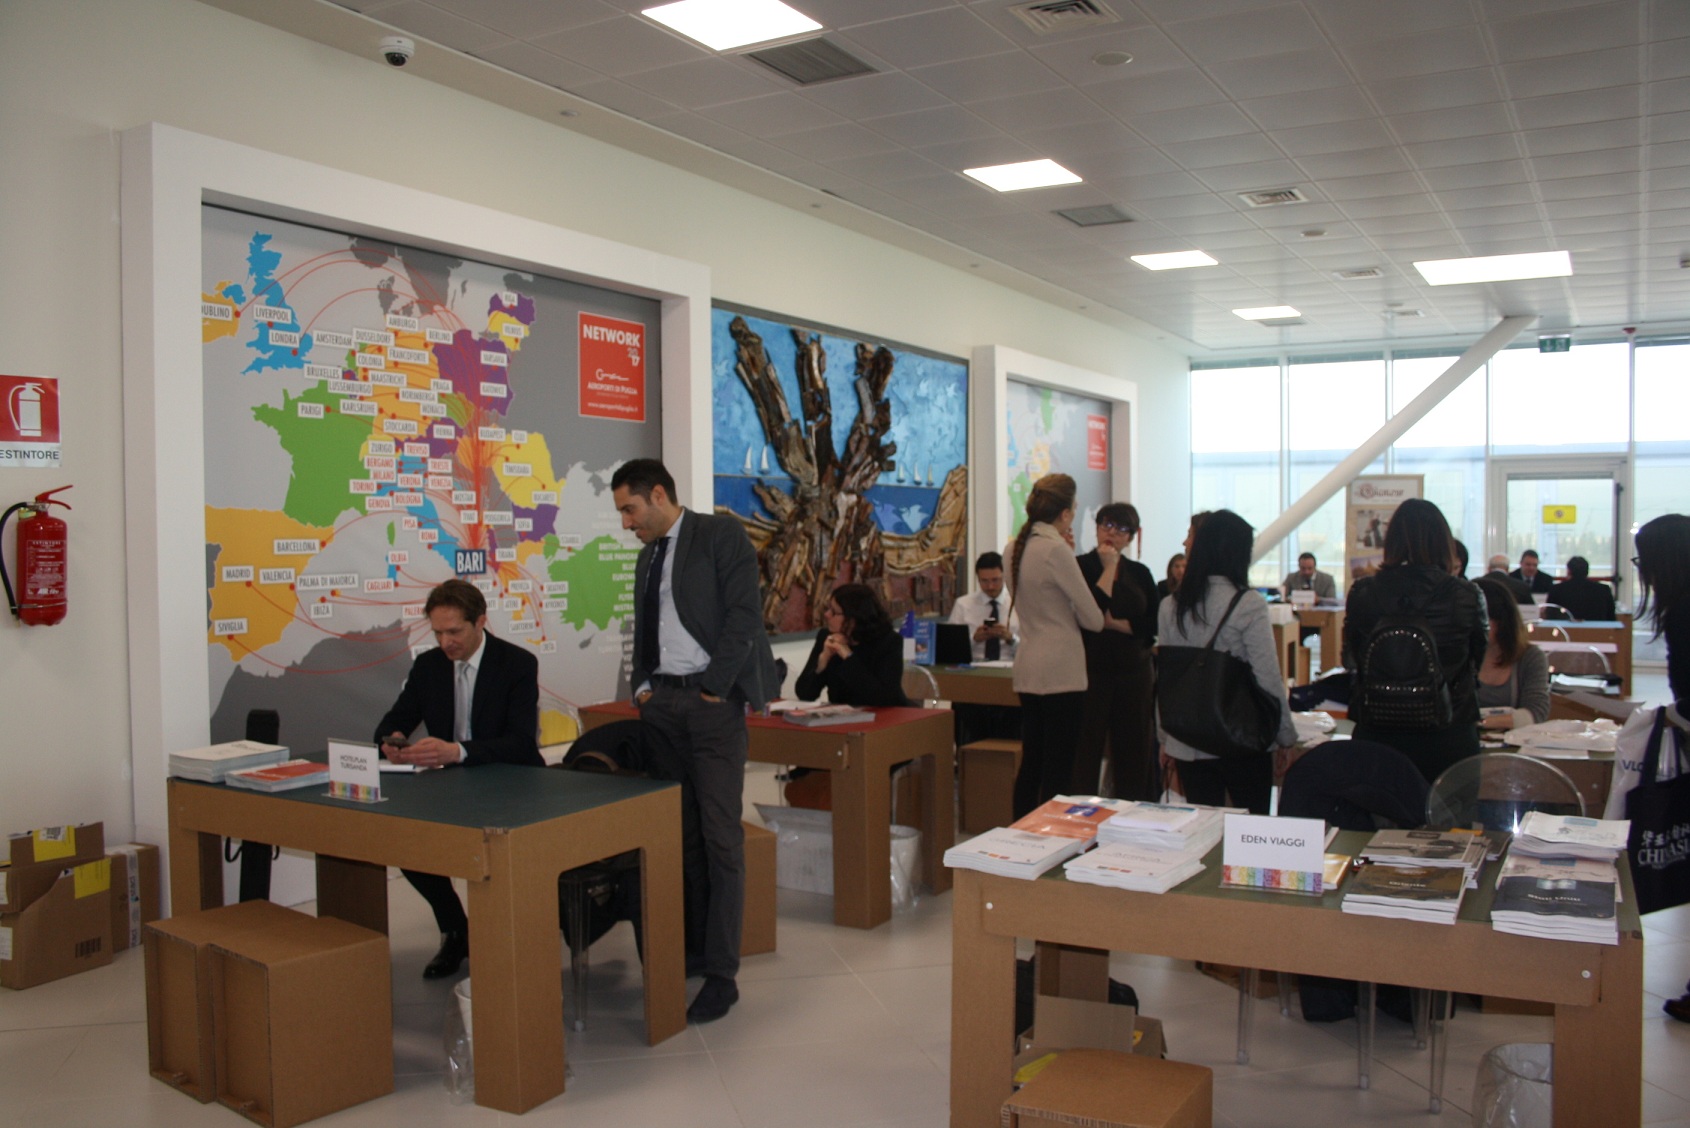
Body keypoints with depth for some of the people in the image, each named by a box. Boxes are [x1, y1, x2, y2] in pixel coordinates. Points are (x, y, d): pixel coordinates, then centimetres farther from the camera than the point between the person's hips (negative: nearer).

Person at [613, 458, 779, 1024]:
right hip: (661, 702, 7)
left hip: (711, 702, -7)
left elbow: (743, 615, -11)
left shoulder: (722, 535, -3)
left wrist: (713, 691, -13)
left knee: (720, 838, -5)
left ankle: (721, 974, 1)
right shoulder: (648, 557, 19)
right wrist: (641, 686, 7)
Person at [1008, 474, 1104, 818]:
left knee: (1031, 763, 13)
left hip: (1027, 667, 8)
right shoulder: (1056, 549, -14)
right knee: (1058, 768, -3)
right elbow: (1093, 620, -12)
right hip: (1060, 670, -8)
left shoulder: (1017, 548, 10)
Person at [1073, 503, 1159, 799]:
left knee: (1134, 749, 6)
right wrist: (1109, 568, -10)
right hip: (1092, 670, -4)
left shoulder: (1140, 573, 11)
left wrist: (1114, 623, -11)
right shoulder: (1081, 567, -1)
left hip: (1134, 671, 4)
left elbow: (1153, 625, 3)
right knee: (1086, 745, -3)